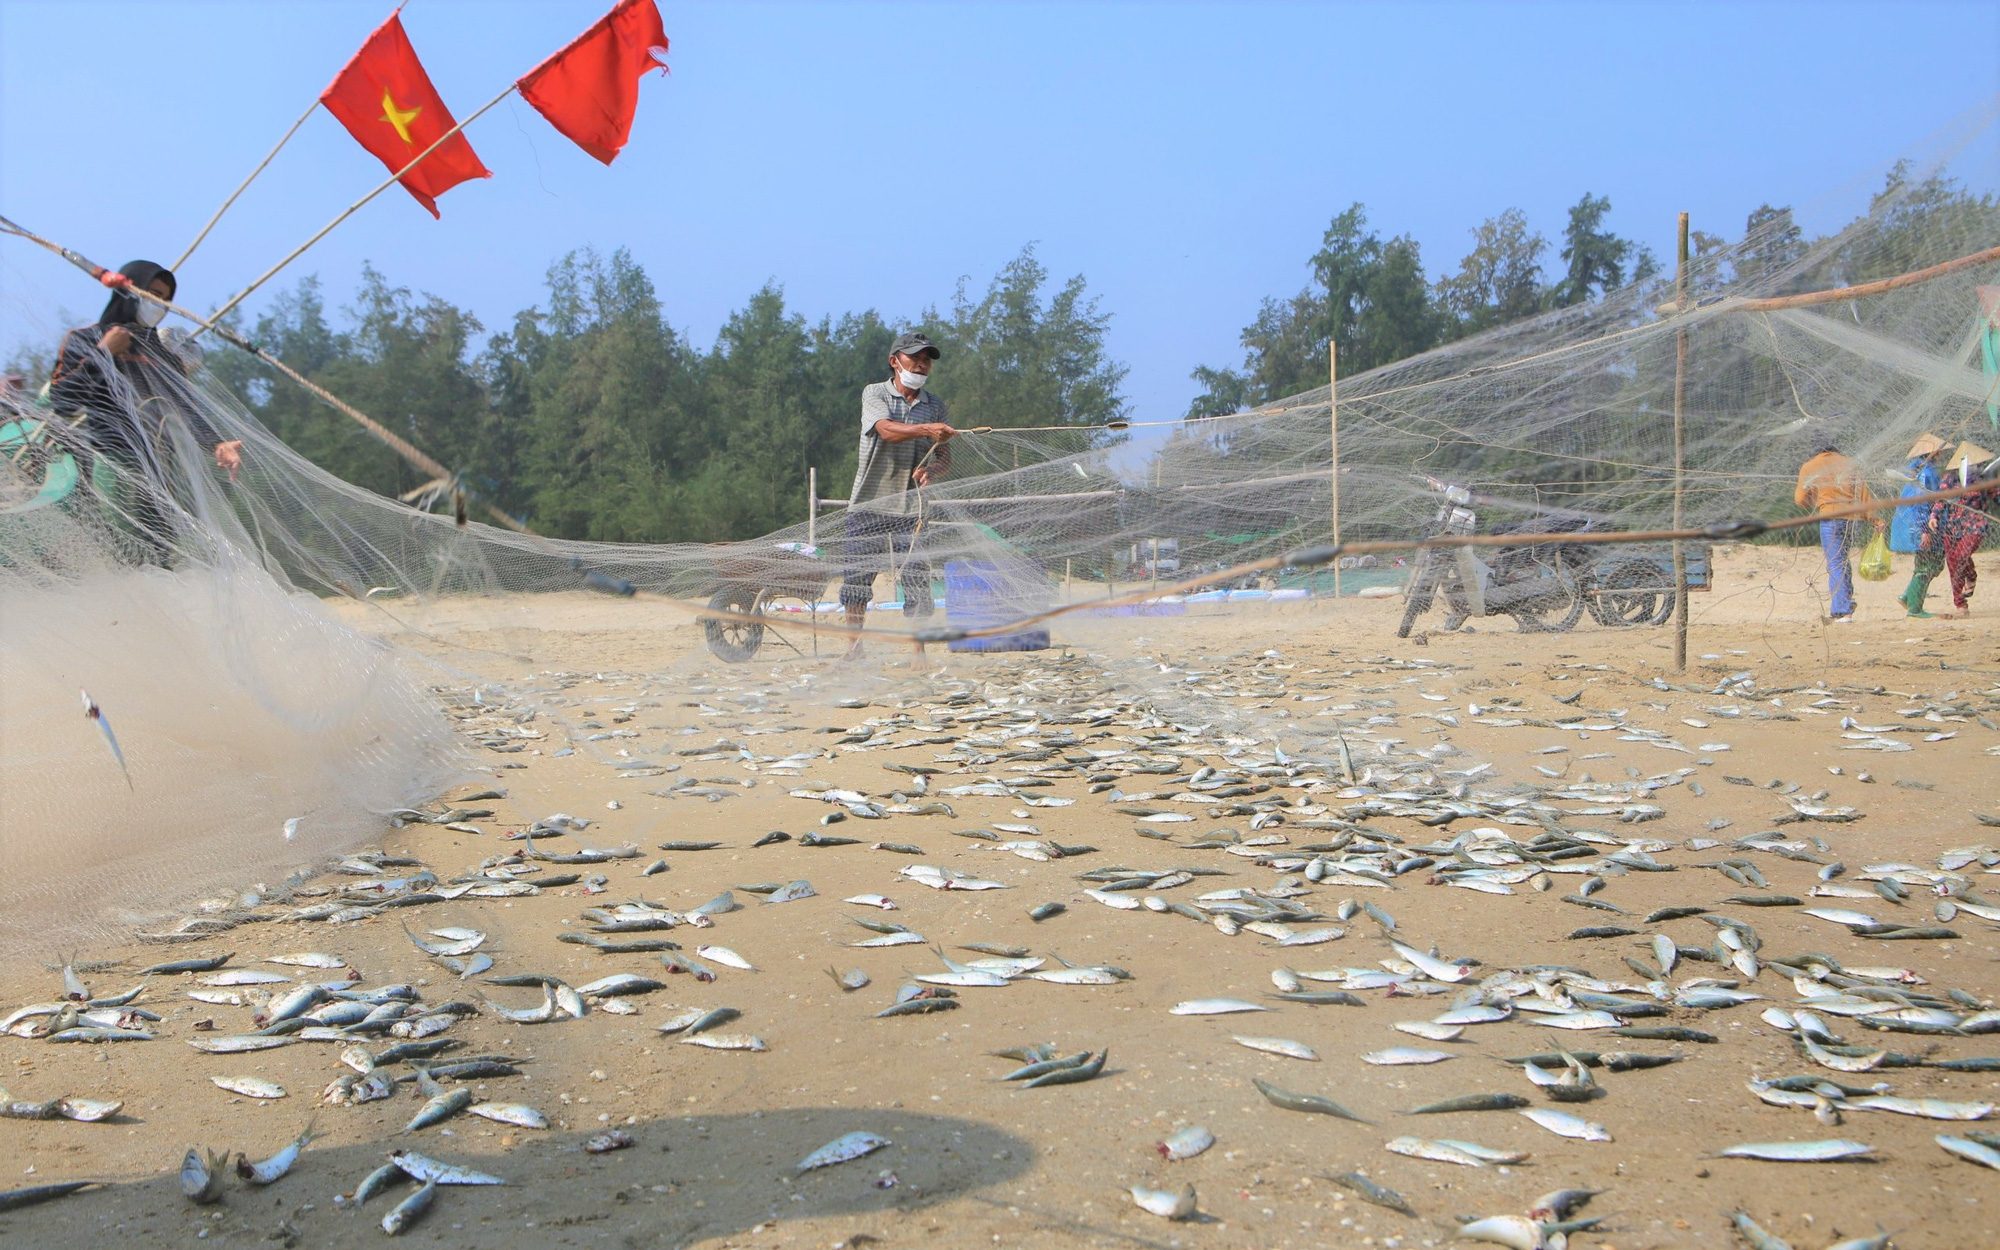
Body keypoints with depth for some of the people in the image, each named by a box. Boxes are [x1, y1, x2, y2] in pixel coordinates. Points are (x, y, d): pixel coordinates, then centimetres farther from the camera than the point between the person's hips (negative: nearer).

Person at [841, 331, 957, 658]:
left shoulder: (935, 405, 9)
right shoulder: (874, 393, 1)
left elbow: (945, 457, 5)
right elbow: (887, 430, -20)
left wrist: (932, 470, -19)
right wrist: (927, 429, -36)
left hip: (911, 508, 1)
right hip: (868, 504, -1)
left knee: (918, 580, -6)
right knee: (857, 577, 3)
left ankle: (920, 651, 1)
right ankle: (855, 645, 18)